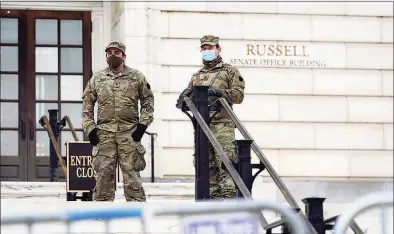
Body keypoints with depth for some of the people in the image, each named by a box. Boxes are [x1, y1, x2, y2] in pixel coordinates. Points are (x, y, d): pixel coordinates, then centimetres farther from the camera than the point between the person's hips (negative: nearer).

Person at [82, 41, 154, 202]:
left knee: (132, 176, -4)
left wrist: (143, 123, -1)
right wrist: (89, 128, 4)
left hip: (130, 132, -2)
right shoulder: (96, 79, 11)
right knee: (103, 175, 2)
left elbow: (148, 101, 10)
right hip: (104, 133, 2)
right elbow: (87, 105, 14)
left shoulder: (137, 77, 8)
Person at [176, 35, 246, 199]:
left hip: (222, 124, -5)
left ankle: (229, 196, -20)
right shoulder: (197, 76, 25)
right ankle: (214, 198, 5)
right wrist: (186, 95, -1)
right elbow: (182, 103, 23)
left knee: (225, 162, -16)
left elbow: (238, 95, -1)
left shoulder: (229, 71, 10)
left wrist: (219, 92, -16)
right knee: (208, 165, 3)